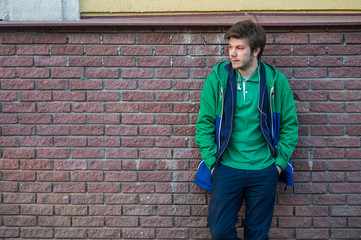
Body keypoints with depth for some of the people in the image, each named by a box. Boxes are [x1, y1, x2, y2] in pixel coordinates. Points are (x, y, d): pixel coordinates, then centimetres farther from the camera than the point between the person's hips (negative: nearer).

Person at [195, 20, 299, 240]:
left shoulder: (276, 80, -2)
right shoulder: (217, 79, -4)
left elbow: (290, 124, 3)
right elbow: (205, 123, -1)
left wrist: (280, 162, -3)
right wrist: (212, 161, -6)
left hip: (264, 171, 1)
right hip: (227, 169, 0)